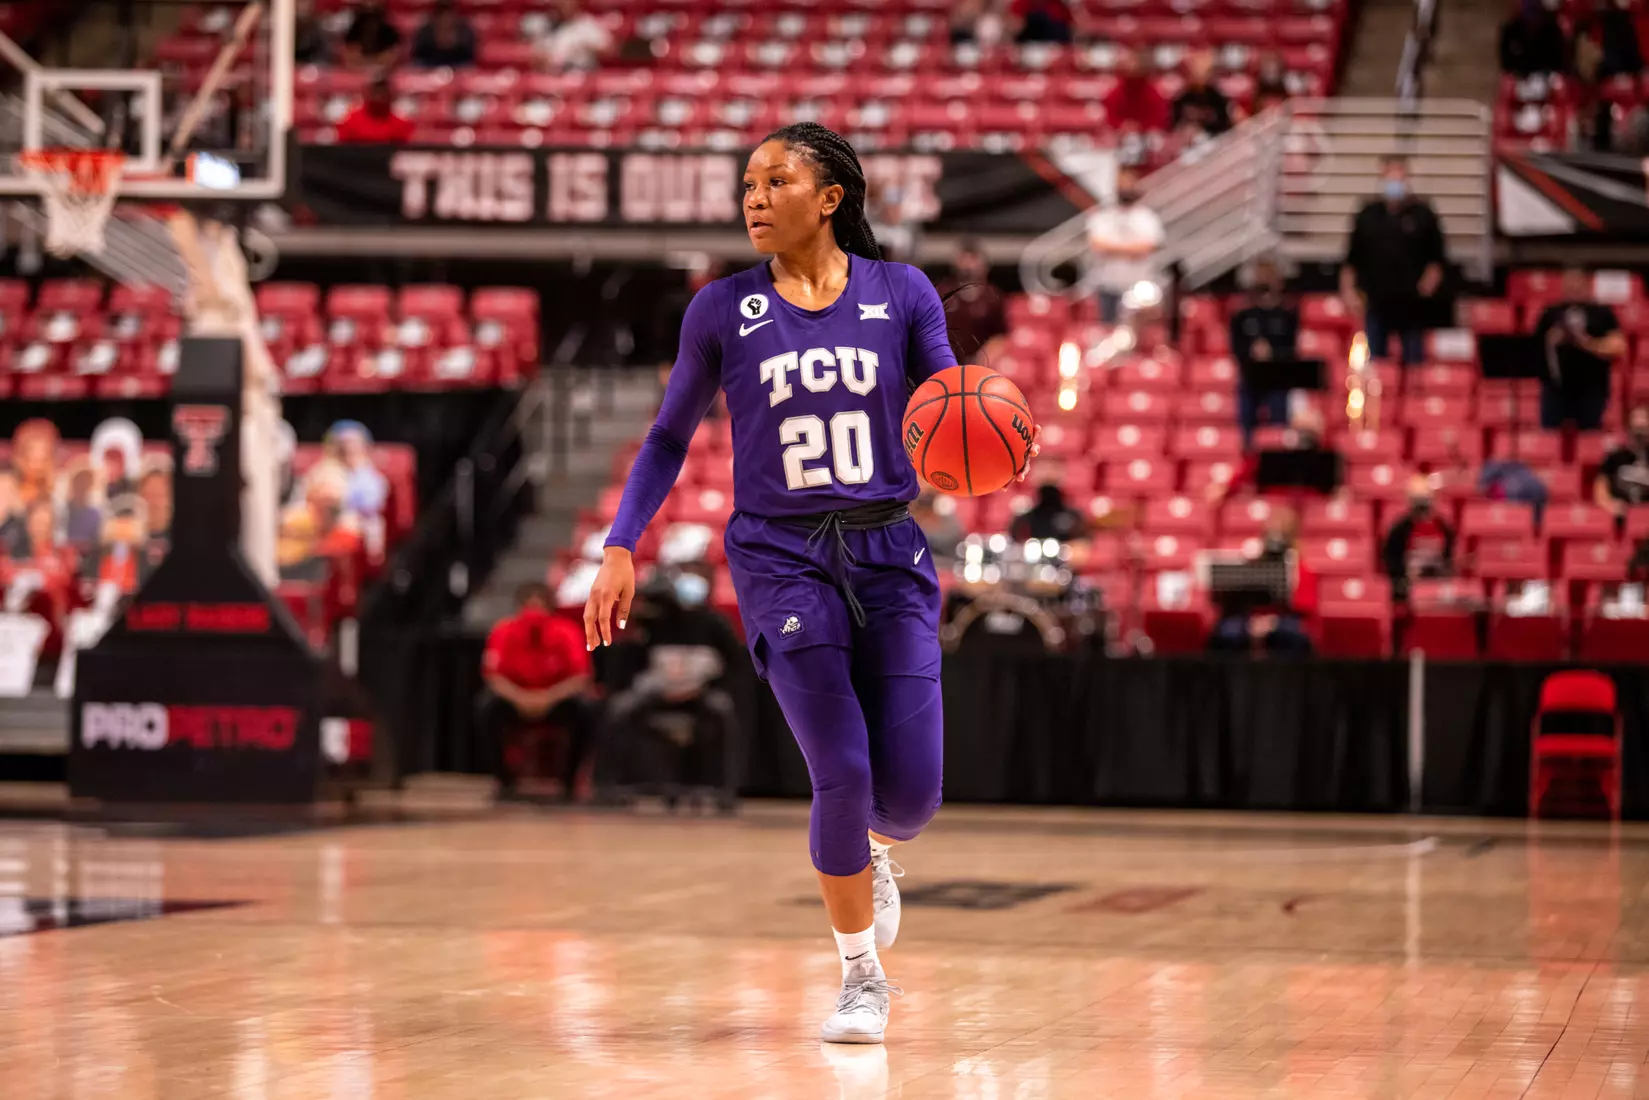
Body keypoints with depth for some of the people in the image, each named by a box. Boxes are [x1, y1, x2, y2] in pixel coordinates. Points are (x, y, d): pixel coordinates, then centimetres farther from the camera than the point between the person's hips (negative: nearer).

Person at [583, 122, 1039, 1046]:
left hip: (889, 553, 1)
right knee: (843, 773, -15)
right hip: (781, 559, -1)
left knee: (911, 791, -7)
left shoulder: (903, 294, 3)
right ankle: (863, 978, 7)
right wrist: (622, 548, 2)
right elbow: (670, 439, 12)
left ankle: (871, 857, 33)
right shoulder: (723, 310, 2)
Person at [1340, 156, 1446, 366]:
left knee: (1413, 363, 4)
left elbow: (1436, 257, 3)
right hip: (1377, 303, 1)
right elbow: (1351, 258, 10)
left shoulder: (1422, 214, 1)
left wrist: (1430, 281, -14)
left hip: (1411, 304, -1)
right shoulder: (1368, 215, 6)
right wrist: (1348, 290, 1)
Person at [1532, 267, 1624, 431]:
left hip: (1592, 389, -1)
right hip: (1556, 388, 1)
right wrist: (1551, 341, -11)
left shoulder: (1602, 314, 5)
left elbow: (1617, 347, -4)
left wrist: (1587, 343, -15)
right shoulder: (1551, 314, 8)